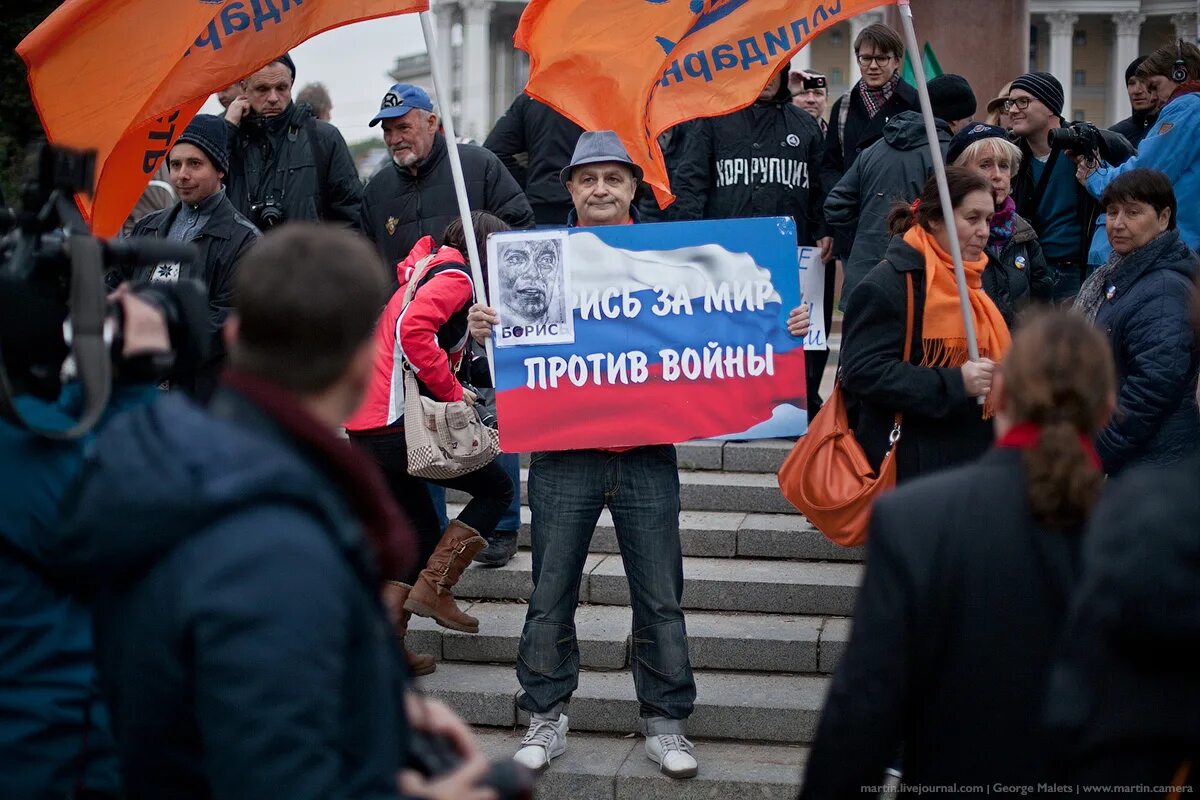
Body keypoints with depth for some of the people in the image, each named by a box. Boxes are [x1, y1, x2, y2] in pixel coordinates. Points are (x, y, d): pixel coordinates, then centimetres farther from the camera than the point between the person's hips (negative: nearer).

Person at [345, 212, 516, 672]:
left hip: (366, 426, 10)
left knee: (421, 534, 16)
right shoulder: (456, 276, -5)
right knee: (495, 488, 5)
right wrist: (454, 392, -14)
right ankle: (433, 587, -1)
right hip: (398, 422, -10)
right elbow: (413, 331, -22)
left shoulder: (424, 271, 25)